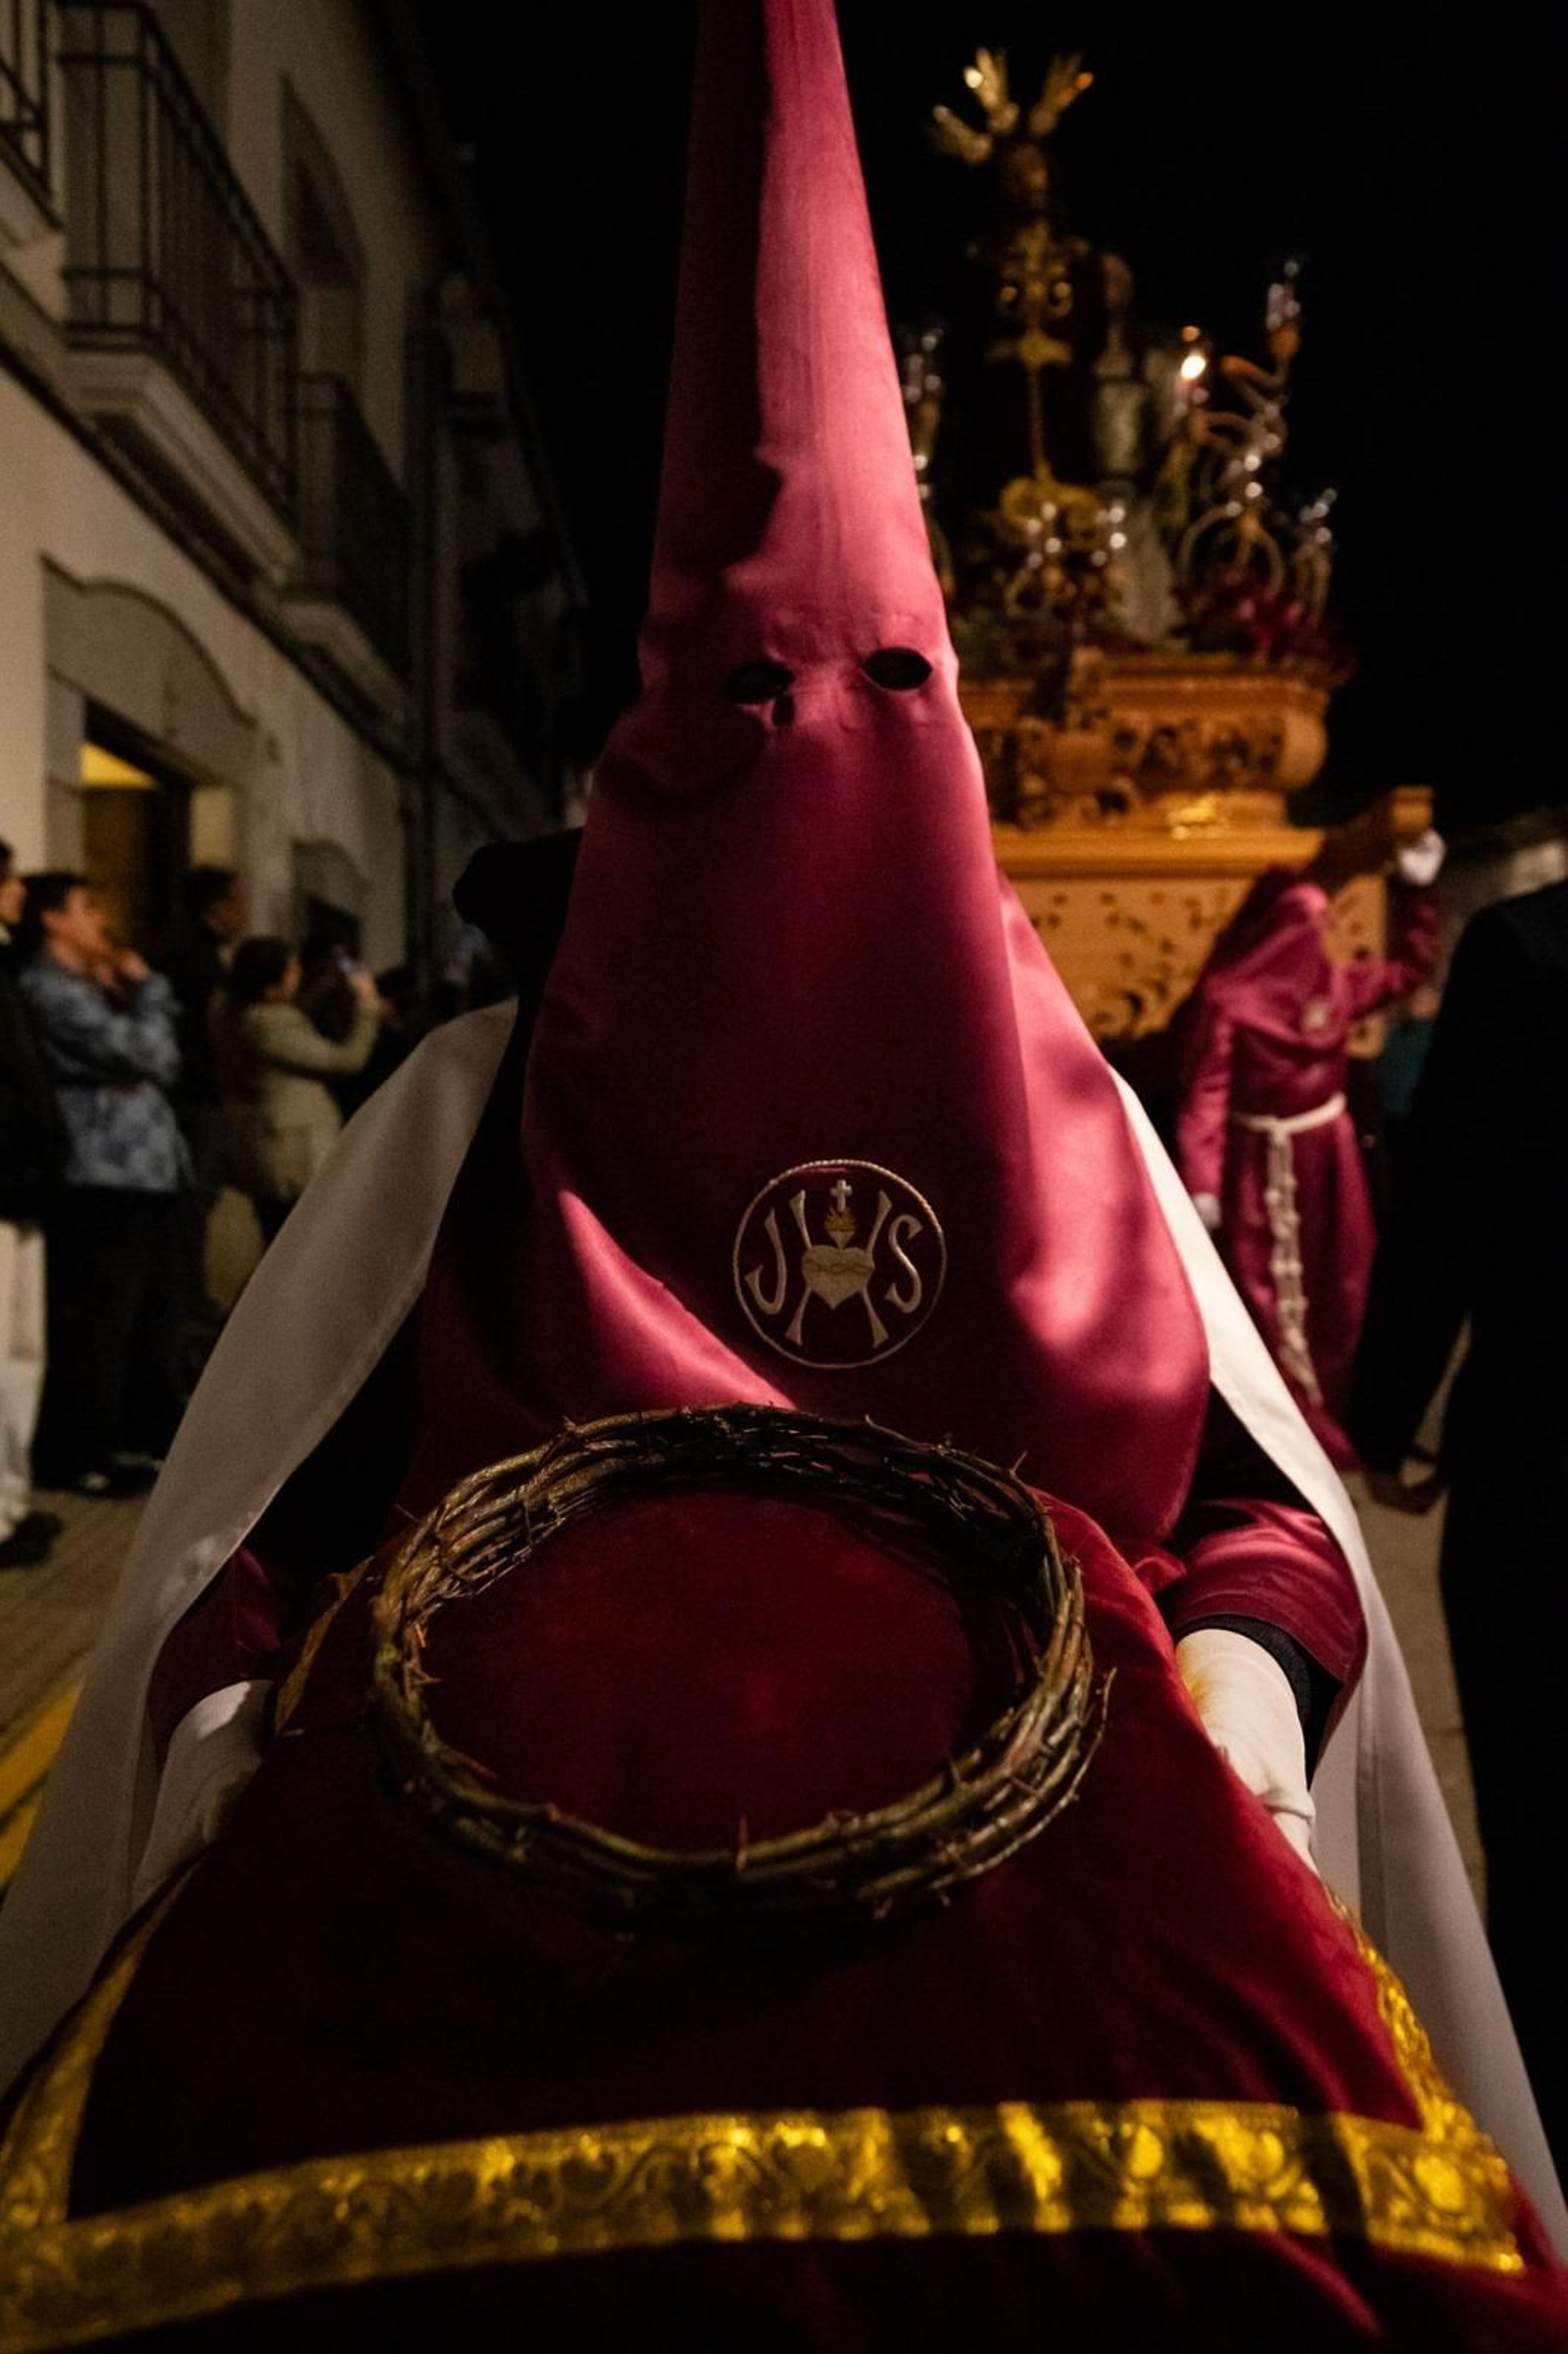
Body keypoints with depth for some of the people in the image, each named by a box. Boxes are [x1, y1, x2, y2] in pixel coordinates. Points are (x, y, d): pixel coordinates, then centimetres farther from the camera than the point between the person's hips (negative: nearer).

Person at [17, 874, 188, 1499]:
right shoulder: (48, 989, -11)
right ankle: (76, 1454, 3)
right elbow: (150, 1053, -14)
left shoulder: (83, 989, 22)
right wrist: (145, 985, 0)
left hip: (144, 1175, 10)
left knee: (152, 1321, 15)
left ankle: (146, 1433, 26)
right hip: (102, 1183, -10)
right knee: (95, 1325, -5)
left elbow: (161, 1064, 22)